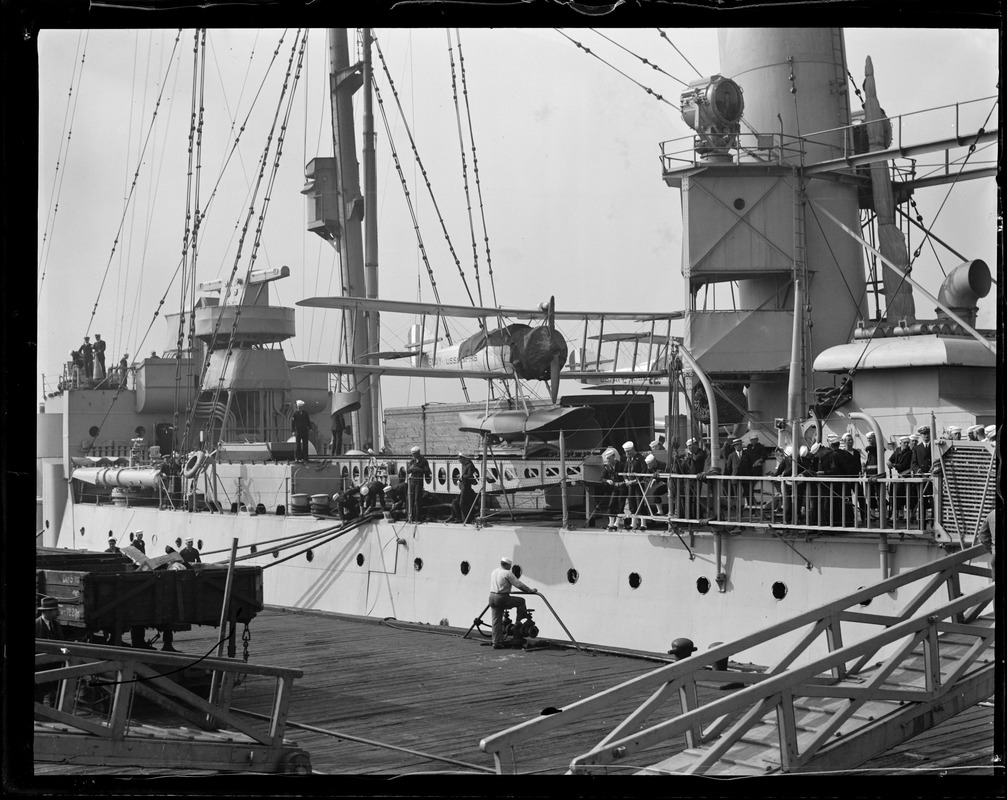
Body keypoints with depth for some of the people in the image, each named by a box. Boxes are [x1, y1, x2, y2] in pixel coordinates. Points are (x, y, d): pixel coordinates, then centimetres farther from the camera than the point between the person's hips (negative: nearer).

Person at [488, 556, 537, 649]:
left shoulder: (494, 572, 16)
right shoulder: (507, 573, -9)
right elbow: (518, 584, -11)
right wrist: (530, 590, -1)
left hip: (492, 597, 8)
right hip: (502, 598, -8)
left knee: (496, 621, 10)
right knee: (521, 601, 10)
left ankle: (496, 643, 9)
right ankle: (519, 622, 14)